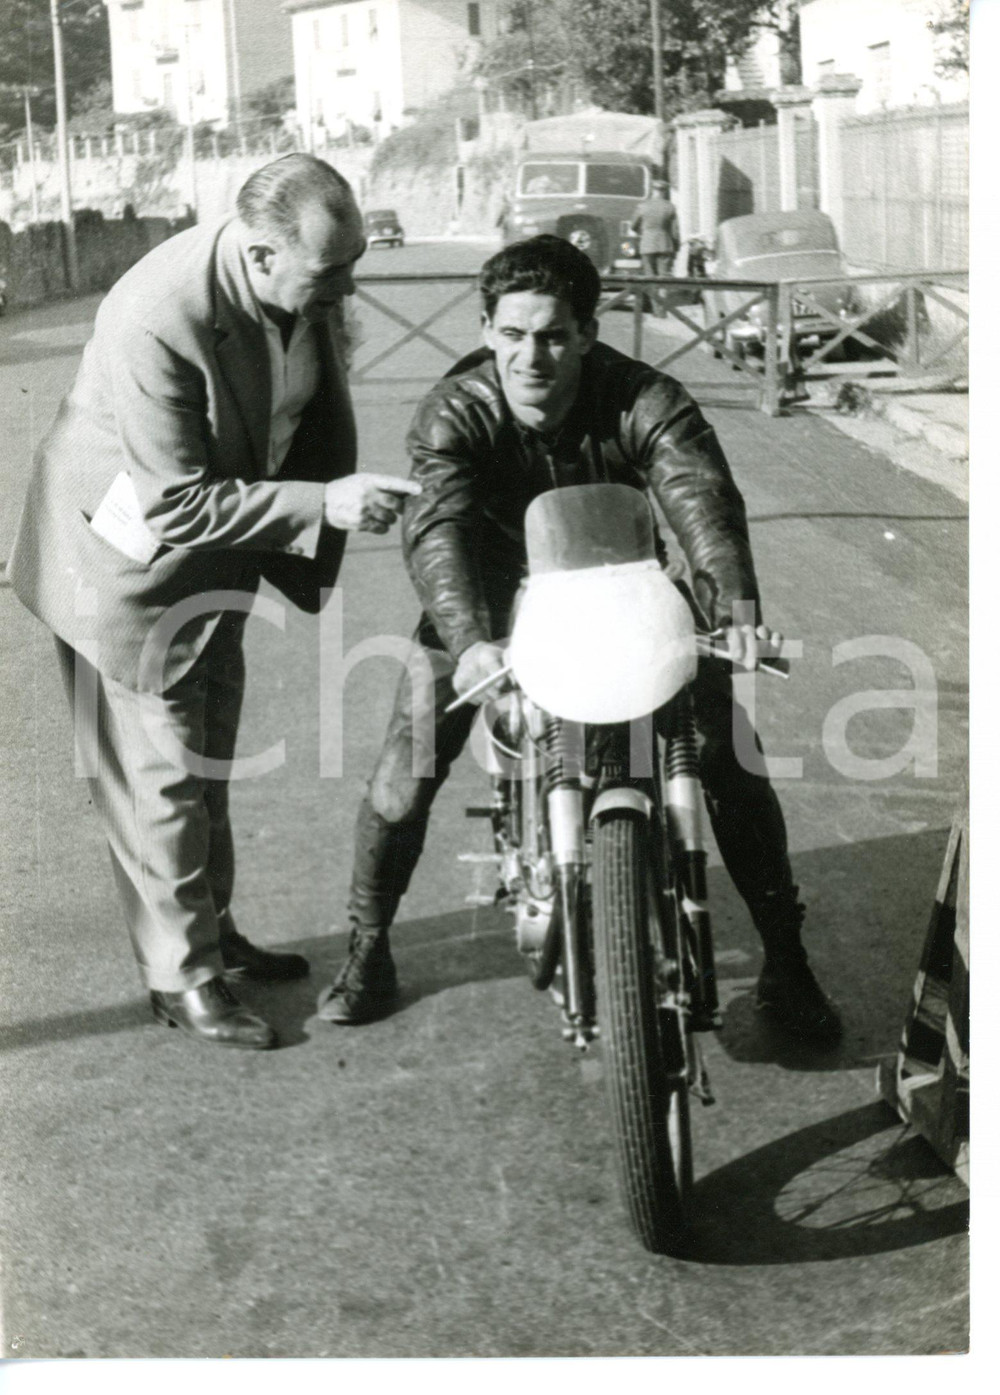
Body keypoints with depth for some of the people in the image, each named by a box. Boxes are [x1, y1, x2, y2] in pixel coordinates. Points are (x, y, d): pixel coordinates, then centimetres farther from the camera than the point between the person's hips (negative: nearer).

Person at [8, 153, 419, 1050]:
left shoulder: (308, 293, -14)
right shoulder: (157, 321, -36)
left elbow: (319, 407, 6)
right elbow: (177, 505, -32)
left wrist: (343, 494, -5)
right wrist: (321, 506, -34)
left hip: (219, 550, 8)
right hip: (129, 557, -8)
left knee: (209, 755, 20)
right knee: (158, 773, 2)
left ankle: (211, 931, 38)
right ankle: (182, 977, 17)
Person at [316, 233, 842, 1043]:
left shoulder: (644, 400, -23)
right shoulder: (455, 413, -23)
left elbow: (702, 496, -39)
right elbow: (436, 527, -40)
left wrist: (736, 610, -59)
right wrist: (468, 640, -60)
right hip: (493, 599, 0)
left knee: (732, 757, -8)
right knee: (406, 768, -11)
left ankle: (786, 962, 8)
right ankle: (367, 949, 12)